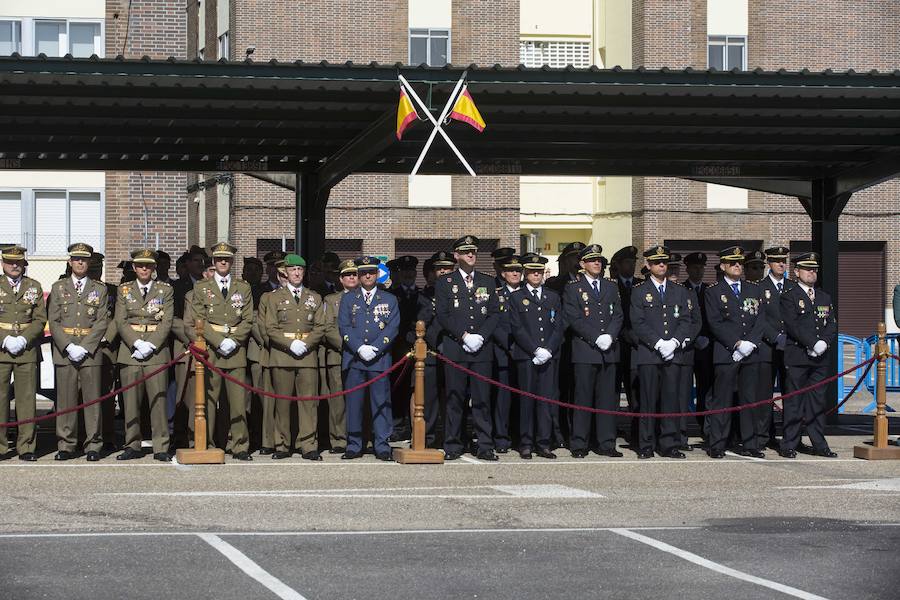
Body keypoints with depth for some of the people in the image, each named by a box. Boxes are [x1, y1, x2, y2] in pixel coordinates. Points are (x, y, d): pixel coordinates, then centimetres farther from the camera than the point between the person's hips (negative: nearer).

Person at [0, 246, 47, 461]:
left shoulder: (34, 287, 11)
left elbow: (40, 319, 6)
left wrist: (23, 339, -8)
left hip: (27, 350, 1)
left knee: (27, 398, -1)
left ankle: (26, 446, 3)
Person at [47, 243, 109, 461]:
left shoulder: (99, 289, 10)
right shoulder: (58, 288, 11)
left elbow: (102, 322, 2)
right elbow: (53, 321, 4)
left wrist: (84, 348, -10)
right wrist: (68, 347, -9)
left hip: (91, 352, 0)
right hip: (64, 352, 1)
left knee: (92, 399, -2)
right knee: (65, 400, 0)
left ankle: (93, 445, 3)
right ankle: (65, 445, 6)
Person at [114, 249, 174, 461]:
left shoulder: (165, 290, 8)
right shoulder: (124, 290, 11)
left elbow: (167, 322, 0)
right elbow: (120, 322, 3)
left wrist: (151, 346, -11)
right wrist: (137, 344, -11)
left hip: (157, 350, -1)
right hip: (130, 351, 1)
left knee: (158, 400, -4)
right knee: (131, 401, 1)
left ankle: (161, 447, -1)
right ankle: (132, 446, 8)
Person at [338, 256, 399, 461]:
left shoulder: (390, 300, 10)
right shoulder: (348, 299, 12)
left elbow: (393, 327, 0)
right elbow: (344, 327, 2)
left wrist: (375, 348, -12)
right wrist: (359, 348, -11)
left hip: (379, 359, -1)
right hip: (353, 359, 1)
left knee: (381, 403, -1)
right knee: (353, 403, 1)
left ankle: (382, 446, 3)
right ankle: (354, 446, 7)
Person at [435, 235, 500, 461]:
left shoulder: (487, 282, 15)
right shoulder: (445, 283, 7)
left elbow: (495, 314, 8)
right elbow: (442, 316, -2)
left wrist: (480, 336, -7)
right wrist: (464, 336, -11)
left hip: (482, 349, 2)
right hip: (454, 349, -2)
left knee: (482, 399, 0)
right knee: (454, 399, -1)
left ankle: (485, 446, 2)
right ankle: (453, 446, 5)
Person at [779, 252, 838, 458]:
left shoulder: (825, 298, 18)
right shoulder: (789, 297, 0)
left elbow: (832, 325, 10)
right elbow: (793, 326, -11)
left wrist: (824, 343, -9)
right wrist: (814, 344, -17)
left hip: (821, 357, 5)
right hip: (797, 356, -5)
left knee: (817, 401, 8)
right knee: (794, 401, -4)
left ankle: (819, 445, 12)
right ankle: (789, 445, 0)